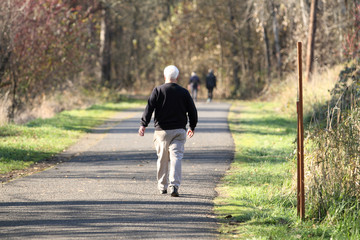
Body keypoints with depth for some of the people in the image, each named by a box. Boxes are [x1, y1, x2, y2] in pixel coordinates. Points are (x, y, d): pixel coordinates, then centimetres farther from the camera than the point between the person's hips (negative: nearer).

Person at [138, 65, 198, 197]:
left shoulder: (158, 91, -1)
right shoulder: (184, 92, 4)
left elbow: (149, 108, -9)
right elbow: (192, 111, 9)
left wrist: (143, 124, -9)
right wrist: (192, 127, 24)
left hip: (162, 131, 0)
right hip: (179, 130, 0)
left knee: (162, 159, 13)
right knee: (176, 157, -6)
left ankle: (162, 186, 22)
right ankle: (174, 185, -22)